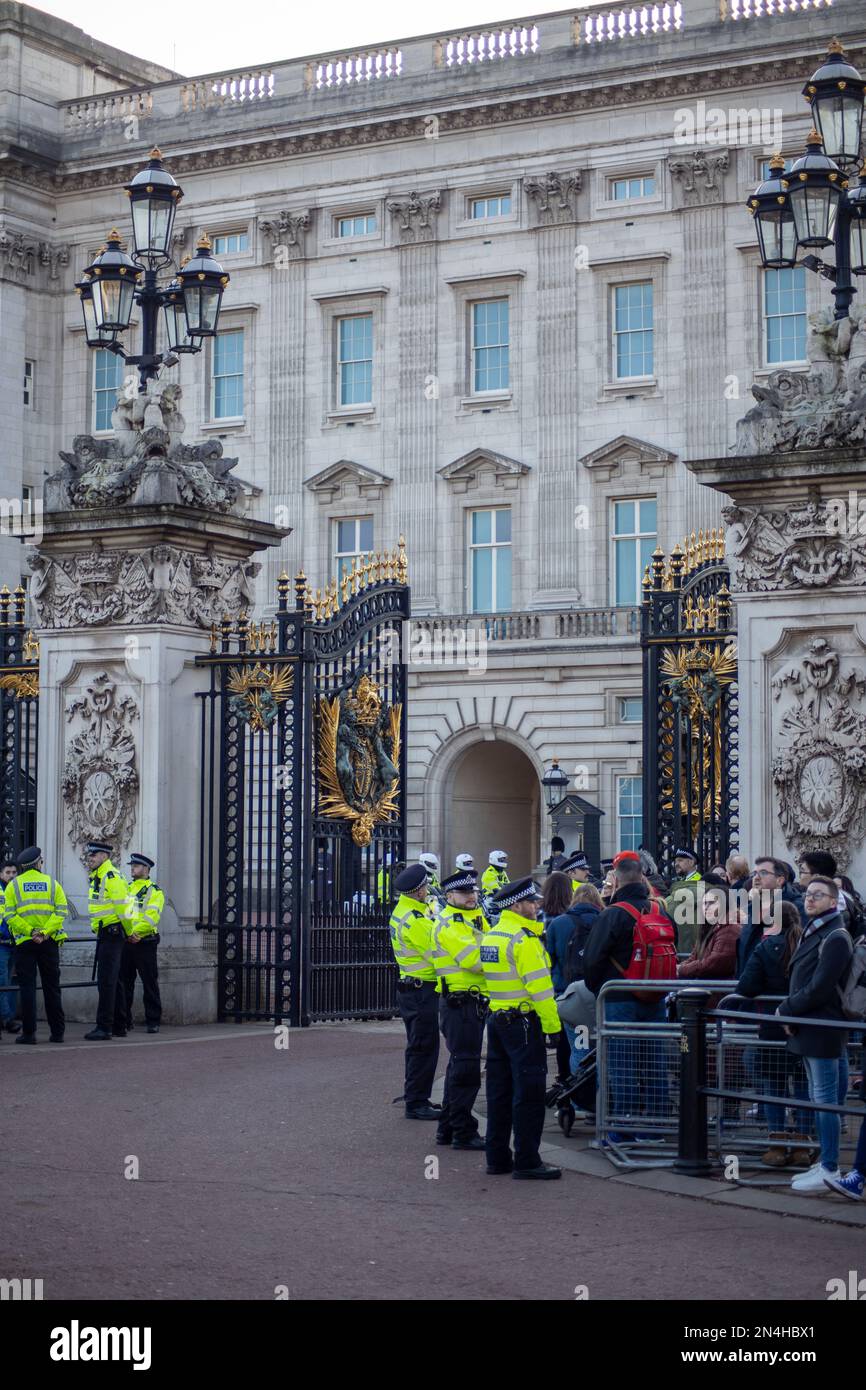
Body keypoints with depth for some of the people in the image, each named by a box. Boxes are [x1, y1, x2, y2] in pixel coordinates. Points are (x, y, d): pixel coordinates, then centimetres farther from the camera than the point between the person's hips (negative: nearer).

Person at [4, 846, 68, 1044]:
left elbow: (10, 915, -8)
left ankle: (29, 1032, -3)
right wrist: (45, 932, -12)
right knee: (52, 988, 9)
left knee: (27, 988, 1)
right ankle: (57, 1032, 11)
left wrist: (30, 931, -12)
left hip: (24, 943, -1)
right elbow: (61, 911, -6)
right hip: (49, 943, 1)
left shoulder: (13, 885, 3)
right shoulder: (52, 883, 6)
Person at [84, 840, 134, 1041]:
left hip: (112, 934, -11)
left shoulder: (111, 877, -16)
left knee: (106, 982, -11)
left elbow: (122, 906, -17)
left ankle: (104, 1028, -12)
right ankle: (119, 1027, 21)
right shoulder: (95, 878, 16)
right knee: (113, 981, 14)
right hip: (104, 934, 11)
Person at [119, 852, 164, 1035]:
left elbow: (151, 917, -13)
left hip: (144, 942, -5)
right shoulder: (126, 888, 17)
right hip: (124, 942, 5)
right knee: (124, 983, 7)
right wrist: (126, 932, -11)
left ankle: (153, 1021, 4)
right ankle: (125, 1021, 14)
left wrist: (135, 932, -25)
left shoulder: (154, 891, 0)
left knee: (150, 983, -1)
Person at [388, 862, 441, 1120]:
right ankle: (416, 1103, -1)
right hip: (422, 990, -10)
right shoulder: (416, 920, -21)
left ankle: (415, 1098, 27)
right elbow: (436, 954, -20)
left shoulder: (401, 911, 9)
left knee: (419, 1046, 19)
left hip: (409, 987, 10)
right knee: (424, 1048, -4)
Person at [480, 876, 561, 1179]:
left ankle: (497, 1157, 17)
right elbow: (539, 987, -19)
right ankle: (527, 1161, -3)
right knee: (529, 1092, -4)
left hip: (496, 1018, 9)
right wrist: (553, 1026, -16)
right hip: (523, 1022, -9)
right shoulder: (524, 939, -16)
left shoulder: (491, 936, 12)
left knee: (499, 1091, 12)